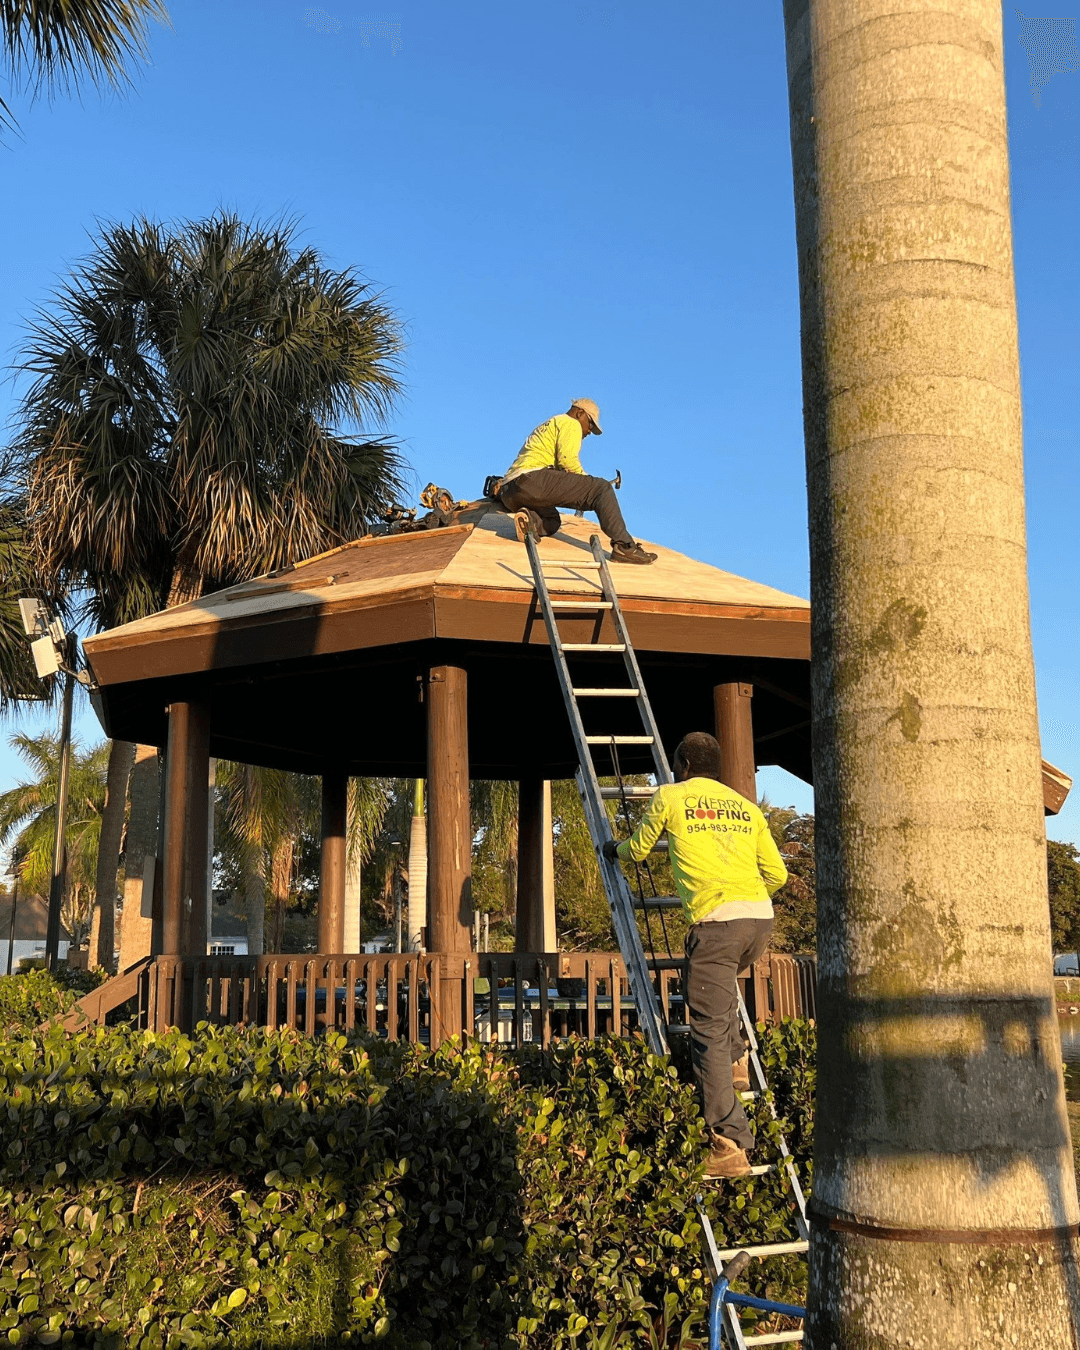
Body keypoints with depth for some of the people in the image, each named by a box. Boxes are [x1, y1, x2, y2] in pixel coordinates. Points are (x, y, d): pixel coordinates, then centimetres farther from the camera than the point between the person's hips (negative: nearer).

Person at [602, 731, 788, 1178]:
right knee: (719, 983, 35)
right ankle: (735, 1063, 23)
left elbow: (637, 849, 25)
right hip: (761, 918, 6)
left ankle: (729, 1146, -9)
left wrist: (614, 848, 47)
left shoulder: (670, 797, 11)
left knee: (709, 1034, -4)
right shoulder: (746, 807, 22)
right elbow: (777, 874, 18)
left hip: (716, 920, -6)